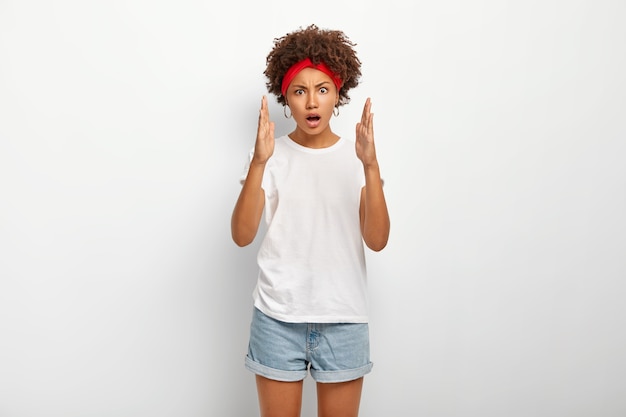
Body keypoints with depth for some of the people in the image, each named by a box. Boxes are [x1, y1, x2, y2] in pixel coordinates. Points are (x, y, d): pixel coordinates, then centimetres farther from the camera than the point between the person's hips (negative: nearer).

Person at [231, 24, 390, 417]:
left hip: (344, 320, 1)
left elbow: (377, 240, -10)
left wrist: (370, 165, -22)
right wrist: (259, 163, -25)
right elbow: (242, 235, -13)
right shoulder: (270, 156, -2)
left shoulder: (357, 156, 0)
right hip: (278, 317, 0)